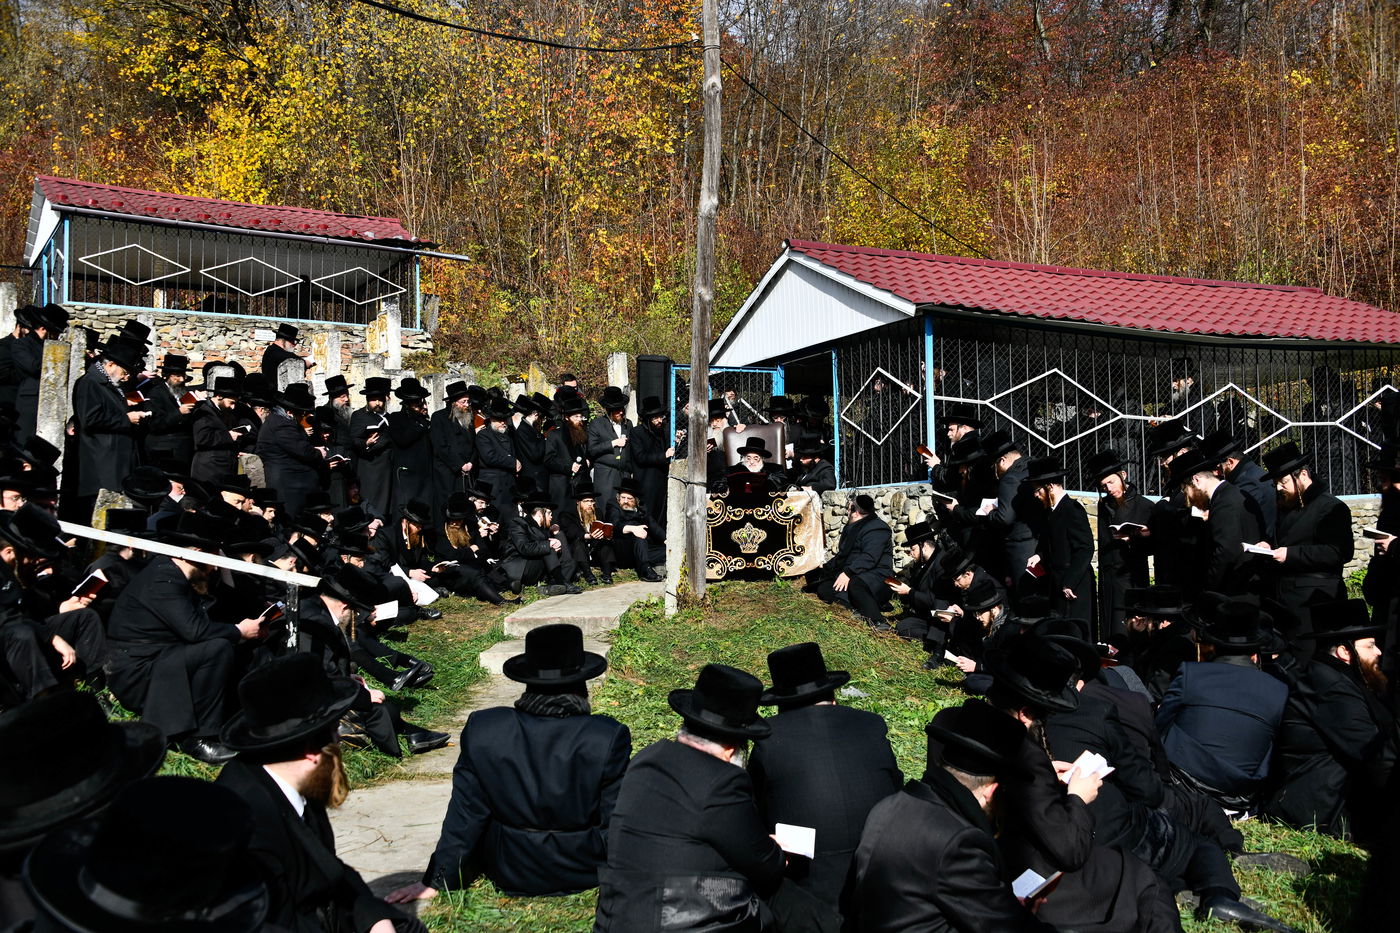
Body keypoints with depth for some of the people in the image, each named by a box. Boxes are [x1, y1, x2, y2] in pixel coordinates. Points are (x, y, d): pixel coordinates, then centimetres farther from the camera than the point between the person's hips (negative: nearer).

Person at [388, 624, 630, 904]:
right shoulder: (610, 737, -21)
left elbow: (464, 814, -7)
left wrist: (437, 880, 7)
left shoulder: (482, 730, -15)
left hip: (509, 874, 1)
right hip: (586, 871, -1)